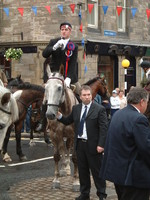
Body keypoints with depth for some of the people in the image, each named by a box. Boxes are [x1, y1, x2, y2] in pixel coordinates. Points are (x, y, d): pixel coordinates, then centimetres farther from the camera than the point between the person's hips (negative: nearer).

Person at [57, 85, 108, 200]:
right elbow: (67, 121, 16)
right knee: (82, 170, 14)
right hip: (80, 144, 5)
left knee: (97, 171, 3)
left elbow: (104, 128, -12)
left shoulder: (99, 109, -8)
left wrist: (101, 145, -18)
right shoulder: (76, 108, 9)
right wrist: (59, 115, -3)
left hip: (93, 145, -5)